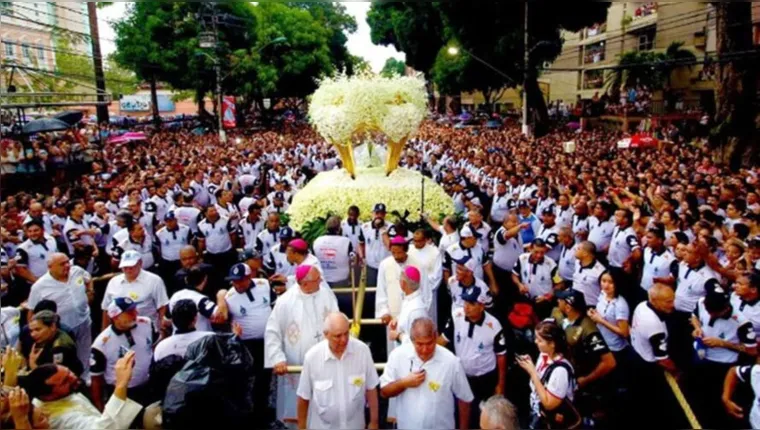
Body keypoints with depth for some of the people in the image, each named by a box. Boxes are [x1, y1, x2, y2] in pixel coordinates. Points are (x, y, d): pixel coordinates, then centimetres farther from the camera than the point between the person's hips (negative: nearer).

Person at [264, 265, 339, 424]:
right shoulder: (285, 301, -15)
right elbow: (272, 332, -9)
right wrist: (278, 359, -17)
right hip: (296, 369, -2)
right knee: (294, 412, 12)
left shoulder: (327, 295, -6)